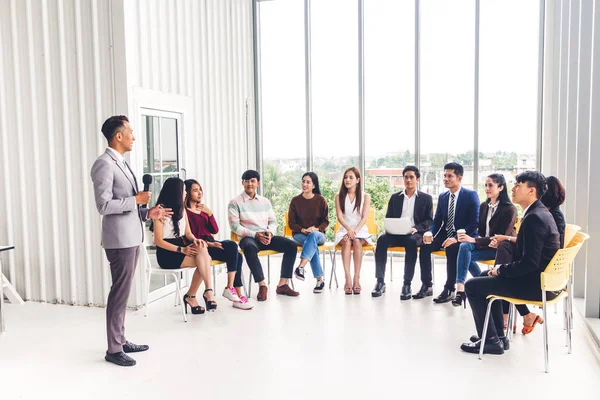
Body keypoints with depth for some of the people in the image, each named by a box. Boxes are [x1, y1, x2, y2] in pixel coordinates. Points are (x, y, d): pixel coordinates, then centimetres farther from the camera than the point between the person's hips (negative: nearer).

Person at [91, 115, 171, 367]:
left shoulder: (122, 163, 15)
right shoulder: (104, 164, -13)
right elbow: (104, 205, -20)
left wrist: (148, 213, 9)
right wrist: (136, 200, -14)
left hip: (132, 237, 9)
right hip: (120, 239, -9)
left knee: (123, 291, 15)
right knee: (120, 292, -3)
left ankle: (121, 340, 25)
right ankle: (113, 349, 9)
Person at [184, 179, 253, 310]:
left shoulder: (202, 209, 19)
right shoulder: (185, 211, -4)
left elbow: (215, 230, 8)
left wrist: (209, 213, -6)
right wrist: (209, 243, -20)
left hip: (210, 243, 7)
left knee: (238, 256, -18)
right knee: (232, 245, -27)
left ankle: (238, 295, -20)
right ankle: (230, 288, -24)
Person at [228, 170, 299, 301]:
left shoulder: (265, 201, 16)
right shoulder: (235, 203, 1)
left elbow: (273, 221, 15)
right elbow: (235, 226, -7)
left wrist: (270, 232, -9)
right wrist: (255, 234, -17)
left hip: (266, 237, 5)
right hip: (248, 238, -4)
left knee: (291, 245, -18)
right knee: (249, 247, -41)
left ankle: (282, 284, -16)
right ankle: (262, 285, -31)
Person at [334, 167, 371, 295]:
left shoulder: (365, 196, 6)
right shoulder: (339, 196, 9)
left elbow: (364, 218, -5)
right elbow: (340, 217, -2)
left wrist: (355, 231, -22)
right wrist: (349, 229, -21)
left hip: (361, 231, 0)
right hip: (344, 230, 1)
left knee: (357, 242, -34)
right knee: (346, 242, -33)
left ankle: (357, 279, -36)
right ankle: (347, 279, -40)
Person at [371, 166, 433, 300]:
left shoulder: (426, 198, 11)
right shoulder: (395, 198, 18)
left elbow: (429, 221, 4)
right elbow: (388, 218, 16)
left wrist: (416, 228, -15)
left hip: (414, 234, -2)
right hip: (396, 233, 3)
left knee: (411, 241, -38)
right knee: (382, 240, -30)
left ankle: (407, 284, -34)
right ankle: (380, 282, -29)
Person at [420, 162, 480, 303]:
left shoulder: (471, 195, -9)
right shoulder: (442, 196, 9)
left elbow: (474, 223, -16)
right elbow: (437, 221, 11)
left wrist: (457, 238, -28)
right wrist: (430, 233, -13)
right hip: (445, 234, 6)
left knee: (452, 249, -36)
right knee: (425, 246, -20)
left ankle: (449, 289, -22)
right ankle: (427, 286, -10)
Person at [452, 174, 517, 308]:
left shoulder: (509, 209, -12)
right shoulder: (484, 206, 8)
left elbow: (501, 237, -17)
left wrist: (475, 240, -24)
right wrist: (478, 238, -9)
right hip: (485, 244, 7)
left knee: (465, 252, -27)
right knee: (464, 246, -25)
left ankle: (461, 289, -24)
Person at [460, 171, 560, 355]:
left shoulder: (534, 217, -22)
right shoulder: (540, 212, 10)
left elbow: (529, 263, -27)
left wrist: (501, 269, -12)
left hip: (536, 284, -10)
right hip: (541, 278, 10)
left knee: (472, 286, -6)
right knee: (487, 278, 24)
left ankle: (491, 340, 4)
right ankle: (498, 335, 25)